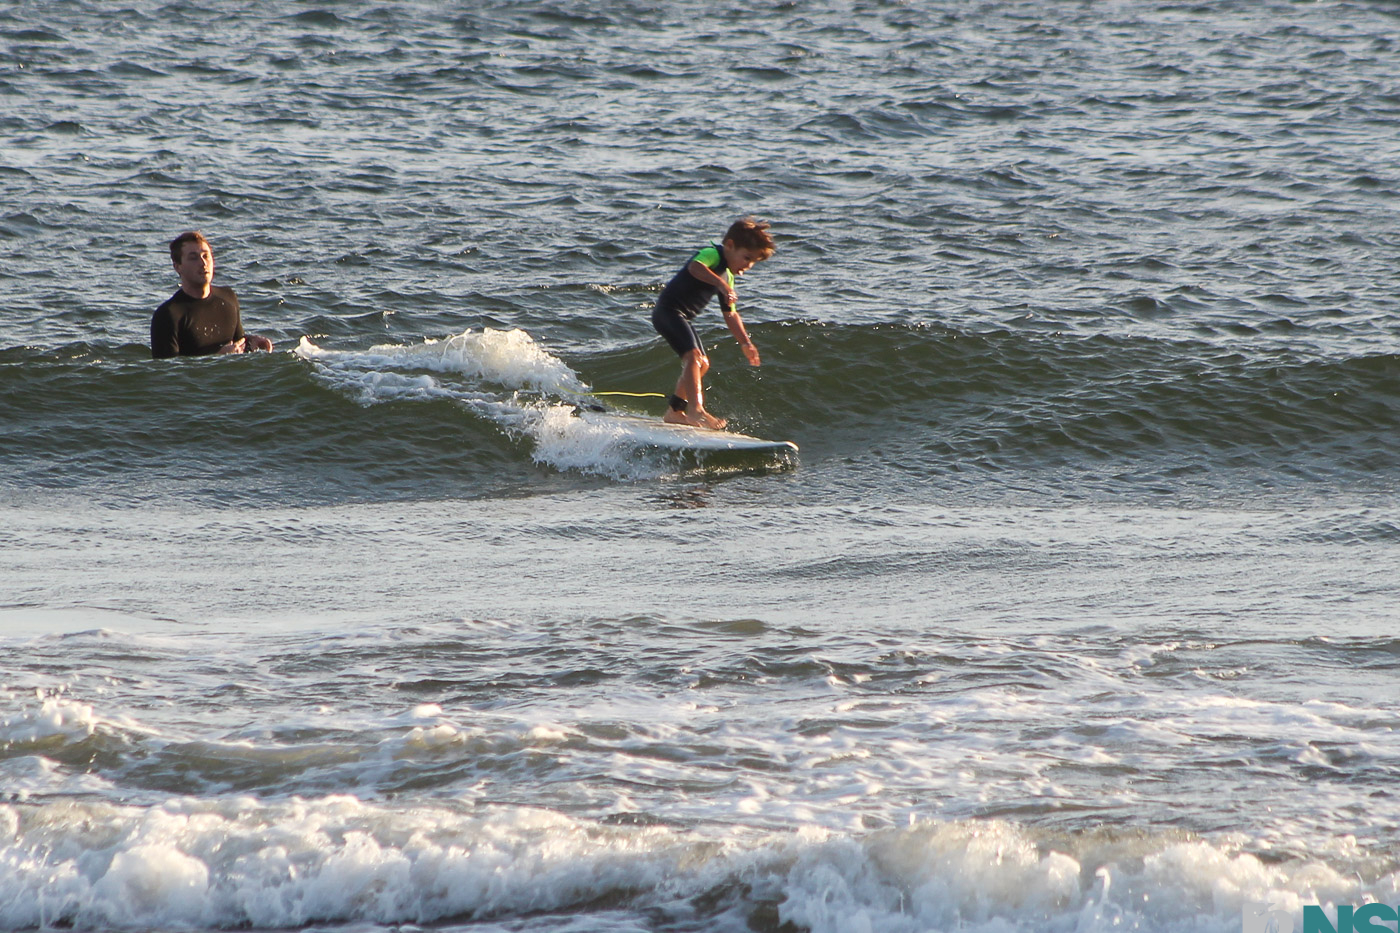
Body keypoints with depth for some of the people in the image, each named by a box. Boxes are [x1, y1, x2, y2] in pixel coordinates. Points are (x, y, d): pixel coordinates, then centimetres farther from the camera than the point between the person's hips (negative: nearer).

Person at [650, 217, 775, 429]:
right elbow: (695, 267, -35)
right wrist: (721, 284, -45)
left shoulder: (728, 277, 19)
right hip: (668, 310, -11)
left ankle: (674, 412, 31)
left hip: (682, 317, 11)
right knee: (693, 356, -26)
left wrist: (746, 343, 23)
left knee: (702, 364, 19)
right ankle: (695, 410, -39)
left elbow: (730, 314, 27)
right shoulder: (712, 254, -11)